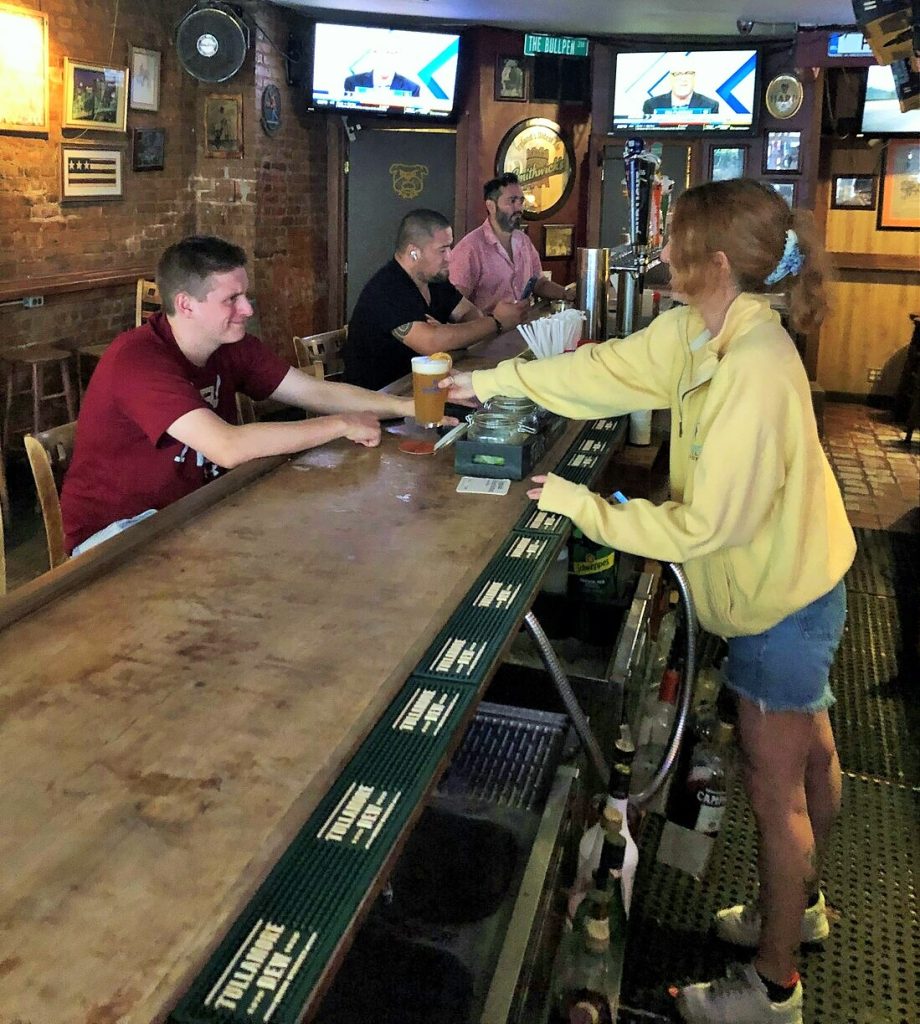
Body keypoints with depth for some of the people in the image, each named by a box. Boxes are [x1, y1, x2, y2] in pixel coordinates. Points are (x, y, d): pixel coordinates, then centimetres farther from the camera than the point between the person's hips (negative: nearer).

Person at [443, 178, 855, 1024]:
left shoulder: (755, 376, -32)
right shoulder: (697, 333, -4)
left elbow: (704, 525, -30)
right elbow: (606, 370, 6)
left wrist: (580, 506, -23)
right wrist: (493, 382, 9)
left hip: (782, 598, -9)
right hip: (793, 580, 9)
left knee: (774, 788, 6)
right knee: (808, 749, 25)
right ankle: (801, 904, 50)